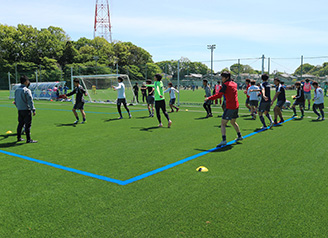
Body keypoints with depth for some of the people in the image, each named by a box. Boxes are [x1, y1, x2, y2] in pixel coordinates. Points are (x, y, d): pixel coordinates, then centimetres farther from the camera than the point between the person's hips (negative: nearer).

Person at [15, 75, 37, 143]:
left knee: (20, 124, 17)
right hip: (26, 110, -8)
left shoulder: (16, 90, 10)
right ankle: (28, 139, -1)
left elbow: (16, 100, 17)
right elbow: (30, 101, -17)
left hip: (19, 110, 8)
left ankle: (19, 138, 24)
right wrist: (33, 110, -16)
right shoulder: (27, 90, -15)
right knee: (28, 125, -3)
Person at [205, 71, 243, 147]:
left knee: (223, 123, -7)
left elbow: (219, 95, -18)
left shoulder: (226, 85, -11)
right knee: (233, 122, 27)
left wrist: (209, 98, -12)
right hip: (236, 106, 8)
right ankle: (239, 136, 38)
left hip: (230, 107, -8)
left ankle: (224, 140, -18)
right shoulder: (234, 84, 12)